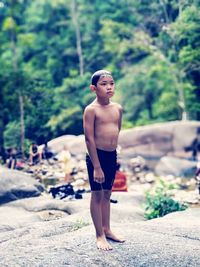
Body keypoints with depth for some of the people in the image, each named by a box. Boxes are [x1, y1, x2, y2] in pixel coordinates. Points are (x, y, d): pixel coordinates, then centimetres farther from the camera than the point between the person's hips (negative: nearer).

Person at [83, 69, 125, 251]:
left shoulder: (118, 108, 5)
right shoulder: (91, 110, -14)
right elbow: (89, 138, -16)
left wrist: (115, 155, 16)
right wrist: (96, 166, -18)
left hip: (112, 155, 6)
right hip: (97, 155, -6)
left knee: (107, 194, 16)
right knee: (97, 195, 4)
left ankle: (107, 229, 29)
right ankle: (100, 235, 14)